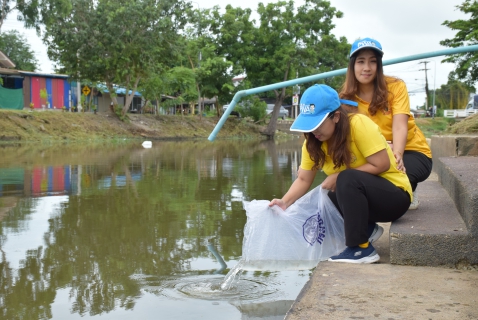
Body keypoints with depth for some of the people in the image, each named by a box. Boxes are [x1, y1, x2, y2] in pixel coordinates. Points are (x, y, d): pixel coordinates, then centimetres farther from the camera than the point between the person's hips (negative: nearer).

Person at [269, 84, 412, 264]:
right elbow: (303, 179, -8)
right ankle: (368, 229, 7)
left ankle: (361, 249, -23)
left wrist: (340, 177, -25)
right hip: (359, 195, 8)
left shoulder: (359, 124, -25)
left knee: (347, 179, -30)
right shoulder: (313, 142, -6)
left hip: (395, 196, -8)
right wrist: (285, 202, -25)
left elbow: (381, 165, -25)